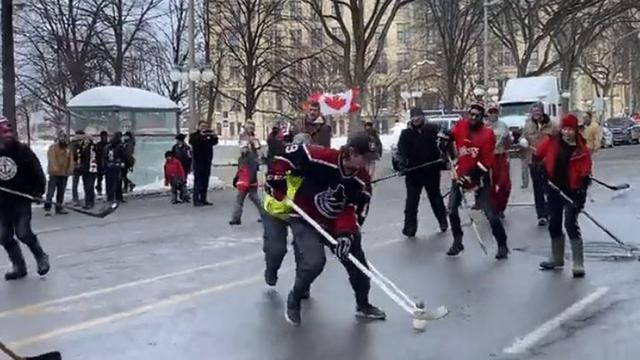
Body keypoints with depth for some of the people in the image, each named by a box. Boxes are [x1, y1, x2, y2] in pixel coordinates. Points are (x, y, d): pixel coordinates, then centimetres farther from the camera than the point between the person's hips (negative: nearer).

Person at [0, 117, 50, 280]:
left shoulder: (22, 151, -6)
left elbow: (37, 171, -4)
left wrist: (38, 190, -12)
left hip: (21, 200, -4)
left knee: (23, 233, -12)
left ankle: (41, 257, 13)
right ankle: (18, 267, 20)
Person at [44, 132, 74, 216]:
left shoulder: (68, 149, 13)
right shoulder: (53, 147, -5)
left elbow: (71, 160, 10)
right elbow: (52, 158, -17)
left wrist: (70, 170, -3)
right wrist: (54, 168, -28)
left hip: (64, 173, 6)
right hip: (54, 173, -6)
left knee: (61, 191, 11)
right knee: (51, 190, -9)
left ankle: (59, 208, 20)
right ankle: (47, 208, -9)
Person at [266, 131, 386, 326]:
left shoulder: (362, 180, -12)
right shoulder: (320, 158, -29)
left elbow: (355, 210, -13)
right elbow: (290, 153, -19)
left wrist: (346, 234, -29)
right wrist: (276, 183, -16)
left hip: (337, 223, 6)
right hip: (305, 219, -6)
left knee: (356, 261, 9)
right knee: (314, 262, -24)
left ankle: (363, 305, 33)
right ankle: (293, 302, 3)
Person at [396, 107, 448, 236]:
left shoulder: (432, 129, -3)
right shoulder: (406, 134, -1)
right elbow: (401, 151, -8)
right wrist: (402, 163, -26)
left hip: (432, 171, 0)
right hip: (414, 172, 0)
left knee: (435, 197, 16)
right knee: (411, 200, -2)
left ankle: (443, 221, 30)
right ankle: (410, 227, 3)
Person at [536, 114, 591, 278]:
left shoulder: (581, 149, -10)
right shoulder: (552, 143, -3)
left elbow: (585, 174, -10)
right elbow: (539, 155, 12)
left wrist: (582, 193, -18)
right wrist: (543, 171, 0)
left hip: (572, 191, -4)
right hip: (555, 189, 5)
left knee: (571, 224, -10)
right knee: (554, 224, 13)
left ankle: (578, 264, -5)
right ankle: (557, 258, 30)